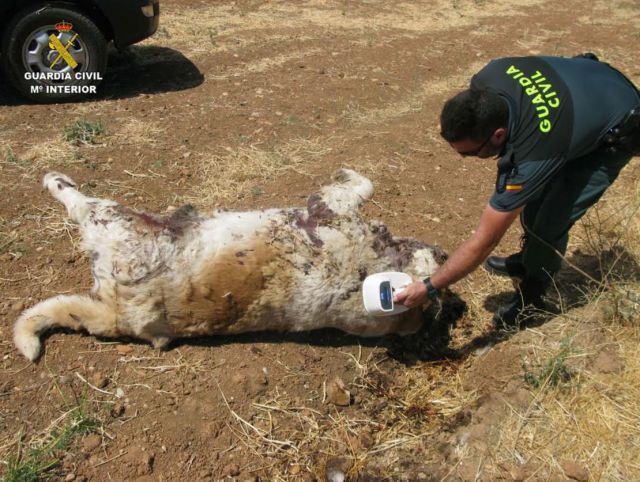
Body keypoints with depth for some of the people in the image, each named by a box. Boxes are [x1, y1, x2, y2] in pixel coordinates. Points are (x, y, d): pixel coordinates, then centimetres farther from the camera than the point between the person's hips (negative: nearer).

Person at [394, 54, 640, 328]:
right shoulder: (487, 81, -27)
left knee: (551, 221, -13)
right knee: (531, 197, 12)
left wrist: (429, 288, -28)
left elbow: (485, 241, -35)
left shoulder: (532, 156, -42)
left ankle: (531, 297, 11)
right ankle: (530, 259, 36)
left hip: (616, 133, -7)